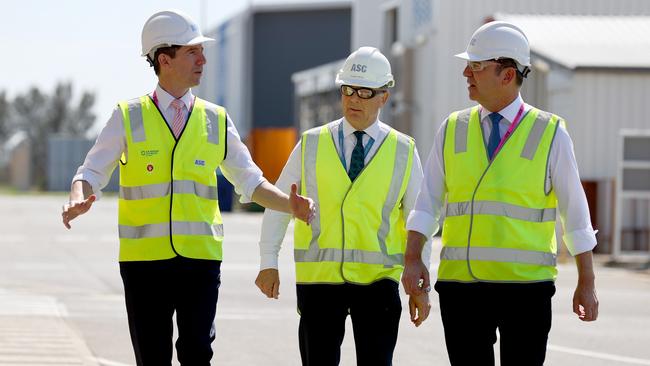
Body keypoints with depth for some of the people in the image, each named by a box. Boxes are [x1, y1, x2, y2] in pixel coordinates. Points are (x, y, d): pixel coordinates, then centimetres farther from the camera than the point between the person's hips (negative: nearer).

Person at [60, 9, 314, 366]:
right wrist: (78, 201, -21)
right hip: (145, 258, -1)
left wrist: (290, 205, -5)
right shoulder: (128, 117, 2)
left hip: (201, 259, 1)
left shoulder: (216, 120, 9)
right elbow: (91, 175, 2)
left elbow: (251, 182, 13)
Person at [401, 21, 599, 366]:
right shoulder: (452, 130, 9)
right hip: (460, 285, 3)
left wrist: (586, 282, 4)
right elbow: (427, 202, 7)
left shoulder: (550, 133, 1)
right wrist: (412, 259, -7)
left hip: (525, 285, -3)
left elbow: (574, 208, 4)